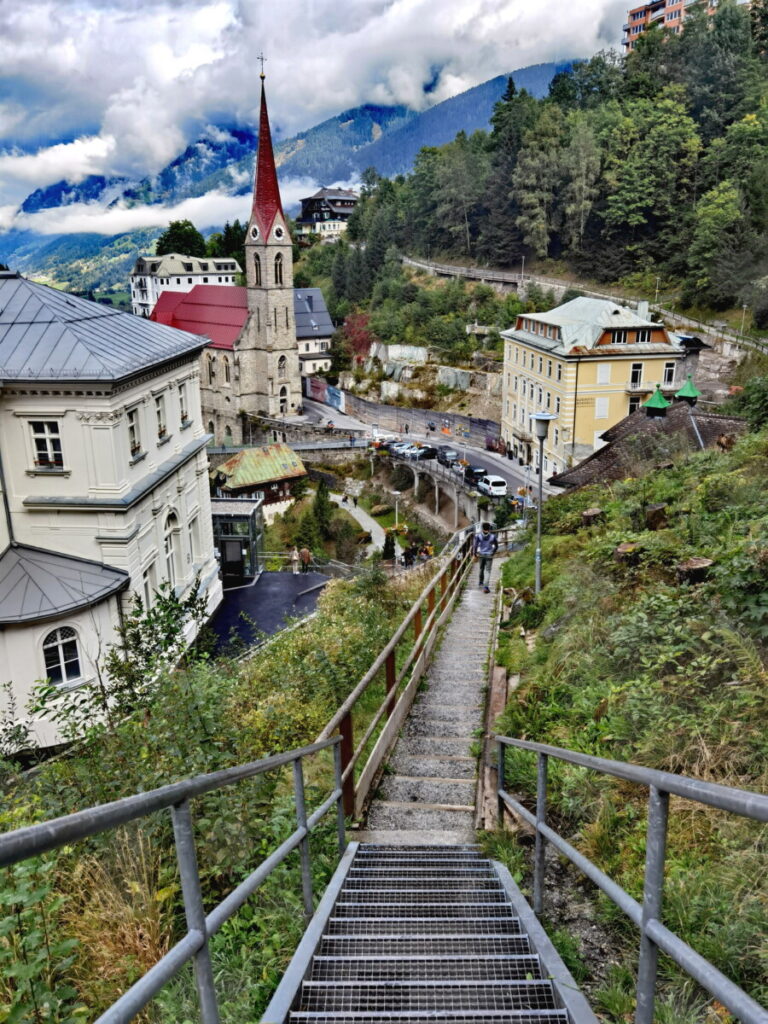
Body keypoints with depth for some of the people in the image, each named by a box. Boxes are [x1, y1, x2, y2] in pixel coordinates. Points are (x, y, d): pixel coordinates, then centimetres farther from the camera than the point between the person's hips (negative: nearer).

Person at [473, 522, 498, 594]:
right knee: (488, 571, 1)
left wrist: (475, 555, -3)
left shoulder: (478, 536, -8)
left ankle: (480, 582, 42)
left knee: (481, 568, 24)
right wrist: (493, 553, 18)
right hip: (489, 555, -2)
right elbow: (496, 546, 3)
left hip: (481, 555, 2)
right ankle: (486, 587, -10)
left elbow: (475, 546, -11)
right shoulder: (493, 536, -6)